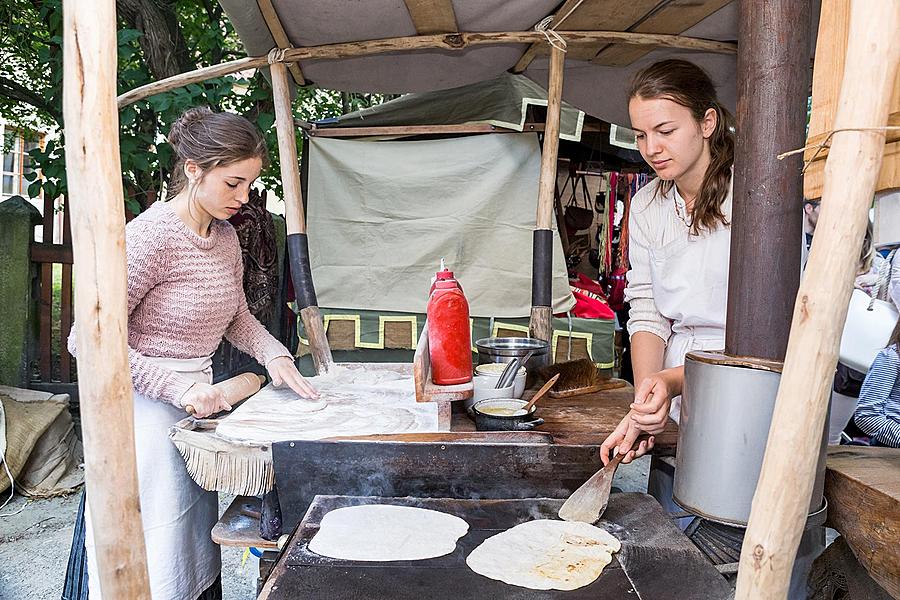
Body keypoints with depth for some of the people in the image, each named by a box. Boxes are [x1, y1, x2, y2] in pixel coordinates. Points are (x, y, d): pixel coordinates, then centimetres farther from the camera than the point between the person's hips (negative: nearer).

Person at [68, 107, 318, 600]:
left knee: (196, 551, 19)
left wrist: (274, 355, -1)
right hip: (146, 411, -7)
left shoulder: (224, 236, 6)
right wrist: (178, 385, -25)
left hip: (195, 406, 8)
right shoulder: (150, 236, -20)